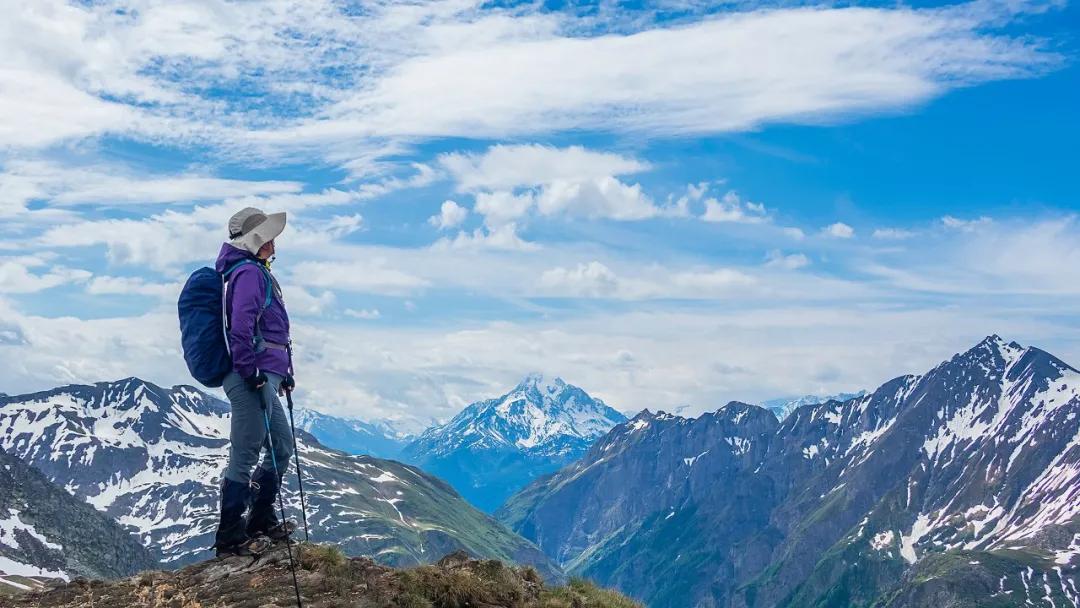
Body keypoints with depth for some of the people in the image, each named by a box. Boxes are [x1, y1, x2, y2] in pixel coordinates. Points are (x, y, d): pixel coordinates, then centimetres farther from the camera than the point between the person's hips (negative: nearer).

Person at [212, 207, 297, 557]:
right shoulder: (249, 272, -11)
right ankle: (230, 537, 2)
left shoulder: (256, 272, 21)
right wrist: (251, 373, -22)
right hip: (252, 379, -11)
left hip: (264, 379, 11)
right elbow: (240, 327, -23)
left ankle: (262, 521, 27)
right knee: (245, 456, -5)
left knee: (282, 448, 17)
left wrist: (284, 371, 25)